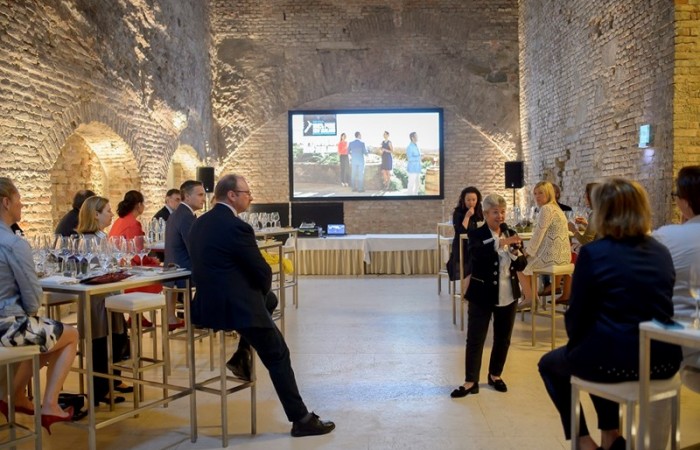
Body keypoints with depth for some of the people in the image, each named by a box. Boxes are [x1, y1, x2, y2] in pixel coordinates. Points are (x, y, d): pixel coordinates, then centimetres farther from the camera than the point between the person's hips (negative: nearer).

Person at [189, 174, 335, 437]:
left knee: (271, 301, 29)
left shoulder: (200, 223, 9)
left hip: (207, 304, 9)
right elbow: (262, 273, -14)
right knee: (278, 356, 5)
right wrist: (260, 292, 9)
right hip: (236, 306, -8)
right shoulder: (237, 227, -17)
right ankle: (301, 419, 12)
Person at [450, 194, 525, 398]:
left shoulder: (511, 233, 4)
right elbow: (476, 253, -29)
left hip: (508, 295, 4)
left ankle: (495, 375, 32)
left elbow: (522, 265, 3)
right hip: (482, 295, -4)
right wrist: (500, 243, -40)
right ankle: (471, 382, 10)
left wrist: (515, 254, -18)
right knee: (475, 339, 1)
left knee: (503, 338, 14)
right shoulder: (476, 234, -8)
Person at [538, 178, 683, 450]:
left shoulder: (593, 253, -11)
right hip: (664, 360, 7)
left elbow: (577, 315, -6)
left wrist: (576, 344, 15)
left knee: (550, 364, 23)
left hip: (615, 360, -6)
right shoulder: (662, 252, 7)